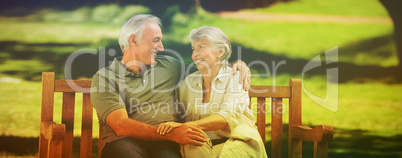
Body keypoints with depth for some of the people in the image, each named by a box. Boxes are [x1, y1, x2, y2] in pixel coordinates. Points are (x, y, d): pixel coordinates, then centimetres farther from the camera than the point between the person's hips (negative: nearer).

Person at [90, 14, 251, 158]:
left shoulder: (168, 66, 21)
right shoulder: (104, 77, 5)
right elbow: (121, 126, -9)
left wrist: (235, 65, 18)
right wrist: (171, 134, -20)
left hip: (163, 143, 3)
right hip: (123, 141, -3)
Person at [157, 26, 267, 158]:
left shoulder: (235, 78, -3)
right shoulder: (188, 82, 11)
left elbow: (228, 117, -19)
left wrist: (187, 126, -31)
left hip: (236, 142, -2)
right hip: (201, 145, 3)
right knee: (189, 147, -31)